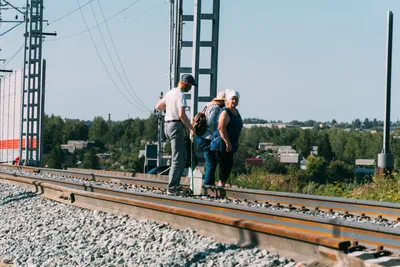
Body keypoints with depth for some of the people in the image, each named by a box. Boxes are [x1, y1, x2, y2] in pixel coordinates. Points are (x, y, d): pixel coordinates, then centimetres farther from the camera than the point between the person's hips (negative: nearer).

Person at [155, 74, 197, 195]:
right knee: (177, 159, -7)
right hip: (176, 126, -9)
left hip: (167, 125, 9)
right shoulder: (180, 95, -13)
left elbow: (158, 106, 25)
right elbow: (182, 114, -23)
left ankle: (175, 184, 17)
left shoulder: (170, 93, 14)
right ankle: (171, 188, -9)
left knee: (183, 157, 18)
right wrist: (191, 128, -15)